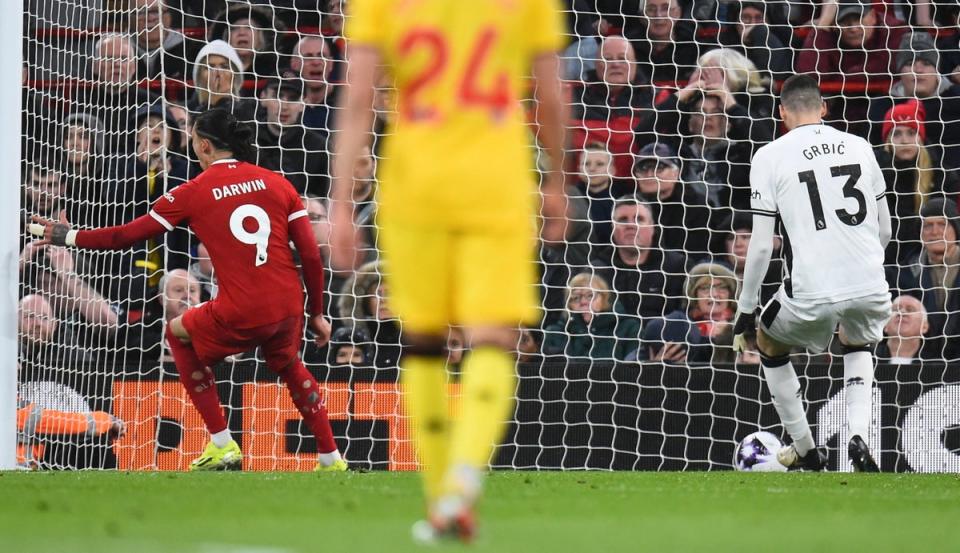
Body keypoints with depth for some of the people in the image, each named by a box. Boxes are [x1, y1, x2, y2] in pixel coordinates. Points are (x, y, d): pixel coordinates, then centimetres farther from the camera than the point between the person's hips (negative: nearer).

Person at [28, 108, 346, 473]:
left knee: (179, 334, 25)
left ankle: (222, 446, 22)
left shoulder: (194, 193, -1)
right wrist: (317, 313, 15)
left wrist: (67, 237, 16)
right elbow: (311, 255, 4)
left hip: (241, 316, -4)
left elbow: (128, 235, 3)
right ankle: (331, 460, 33)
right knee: (289, 366, 35)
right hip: (289, 308, 4)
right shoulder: (277, 183, 7)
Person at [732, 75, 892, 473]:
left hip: (812, 293, -3)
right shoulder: (859, 147, 11)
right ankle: (859, 437, 11)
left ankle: (806, 452, 31)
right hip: (870, 287, 3)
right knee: (858, 345, 35)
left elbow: (761, 246, -2)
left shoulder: (770, 156, 0)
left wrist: (745, 310, 8)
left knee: (768, 343, 28)